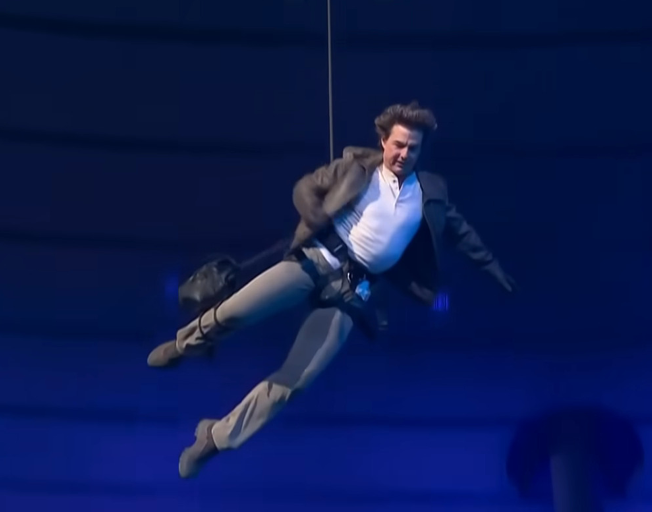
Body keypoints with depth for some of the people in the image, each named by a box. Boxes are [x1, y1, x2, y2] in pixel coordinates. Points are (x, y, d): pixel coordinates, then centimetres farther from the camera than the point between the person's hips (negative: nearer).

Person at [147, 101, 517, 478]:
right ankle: (183, 346, 16)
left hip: (355, 289, 2)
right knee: (233, 313, -18)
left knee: (293, 381, -6)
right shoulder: (358, 165, 5)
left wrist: (491, 264, 25)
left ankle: (218, 437, 6)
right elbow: (306, 187, 8)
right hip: (319, 259, -1)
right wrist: (320, 224, -10)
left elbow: (459, 228, 25)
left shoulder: (431, 192, 12)